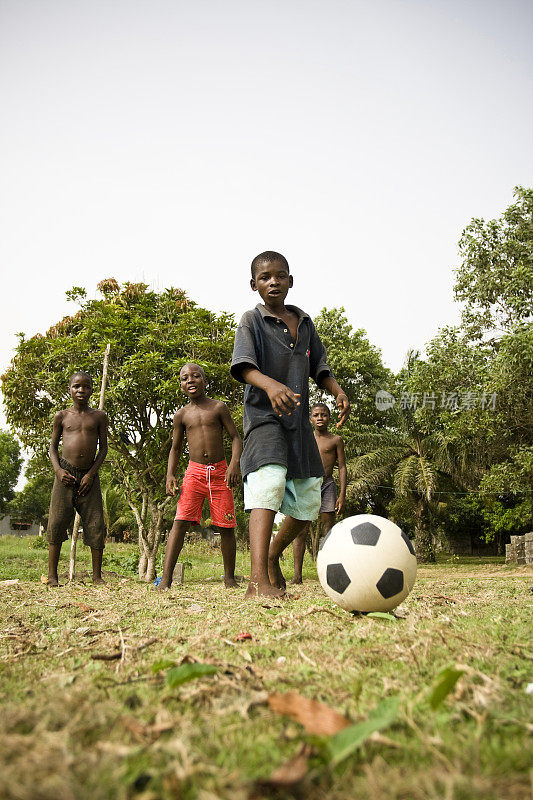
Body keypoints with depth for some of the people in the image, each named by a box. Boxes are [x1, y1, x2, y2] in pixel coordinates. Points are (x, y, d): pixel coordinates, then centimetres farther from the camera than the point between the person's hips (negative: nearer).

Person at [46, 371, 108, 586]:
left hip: (89, 475, 0)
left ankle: (97, 575, 8)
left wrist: (91, 474, -5)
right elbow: (53, 447, 10)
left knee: (95, 525, -2)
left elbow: (103, 448, 6)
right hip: (66, 474, 0)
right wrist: (58, 470, -6)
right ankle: (52, 575, 10)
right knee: (57, 522, -2)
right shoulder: (62, 416, 7)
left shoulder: (99, 417, 6)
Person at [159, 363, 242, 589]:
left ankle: (229, 577, 17)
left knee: (226, 527, 2)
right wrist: (170, 475, -1)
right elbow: (175, 448, 14)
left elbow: (235, 438, 2)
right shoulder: (182, 415, 8)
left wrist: (234, 463, -14)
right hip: (194, 472, 1)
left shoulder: (218, 407, 3)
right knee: (180, 522, -13)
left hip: (219, 472, 0)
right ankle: (165, 579, -12)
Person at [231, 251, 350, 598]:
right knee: (270, 482, -28)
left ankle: (273, 556, 32)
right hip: (264, 415, -6)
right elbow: (244, 365, -19)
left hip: (299, 418, 6)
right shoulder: (252, 320, -2)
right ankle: (258, 579, -32)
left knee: (309, 500, 9)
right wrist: (271, 385, -39)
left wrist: (338, 391, -2)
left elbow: (319, 367, 17)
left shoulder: (305, 322, 15)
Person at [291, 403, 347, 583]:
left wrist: (342, 495, -3)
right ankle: (297, 575, -4)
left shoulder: (336, 440, 9)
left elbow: (342, 468, 5)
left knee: (328, 531, 0)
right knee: (300, 531, -5)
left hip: (327, 485, -1)